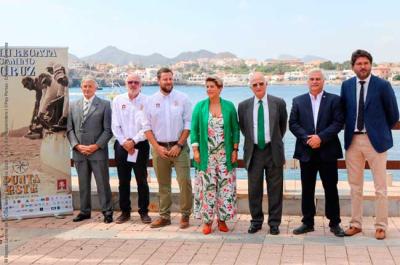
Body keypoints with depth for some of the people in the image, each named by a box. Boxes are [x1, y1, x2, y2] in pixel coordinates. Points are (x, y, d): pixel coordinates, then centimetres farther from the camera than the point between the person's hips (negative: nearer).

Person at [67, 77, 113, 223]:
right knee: (83, 183, 11)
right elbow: (69, 129, 9)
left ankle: (107, 211, 9)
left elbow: (108, 130, -3)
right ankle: (85, 211, 20)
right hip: (79, 152, 3)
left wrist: (96, 146, -12)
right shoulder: (73, 105, 12)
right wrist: (77, 145, -5)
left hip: (98, 151, -3)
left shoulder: (104, 105, 1)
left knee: (103, 183, 1)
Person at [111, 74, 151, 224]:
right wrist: (124, 142, -6)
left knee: (142, 180, 1)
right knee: (123, 181, 6)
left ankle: (144, 212, 10)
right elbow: (115, 125, 3)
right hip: (122, 144, 2)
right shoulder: (118, 100, 6)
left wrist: (133, 141, -11)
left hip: (140, 145, -2)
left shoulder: (146, 102, -1)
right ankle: (125, 211, 16)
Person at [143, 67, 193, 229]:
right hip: (159, 148, 2)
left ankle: (185, 215, 6)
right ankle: (164, 216, 18)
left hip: (179, 147, -2)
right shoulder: (151, 100, 4)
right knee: (163, 184, 9)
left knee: (184, 181, -7)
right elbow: (147, 127, 4)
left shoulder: (182, 99, 0)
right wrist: (157, 147, -6)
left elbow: (188, 124, -3)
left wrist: (179, 145, -10)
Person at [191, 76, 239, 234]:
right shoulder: (200, 106, 3)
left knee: (225, 186, 2)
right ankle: (207, 220, 12)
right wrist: (195, 150, -5)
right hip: (206, 155, 0)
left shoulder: (229, 106, 3)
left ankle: (222, 219, 16)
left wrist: (235, 150, 0)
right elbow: (194, 129, 3)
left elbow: (235, 129, 6)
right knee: (207, 187, 1)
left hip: (225, 155, 1)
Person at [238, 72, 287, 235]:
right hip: (253, 152, 1)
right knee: (254, 189, 7)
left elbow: (283, 125, 13)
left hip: (273, 151, -1)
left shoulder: (278, 103, -1)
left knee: (275, 189, 4)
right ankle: (256, 221, 21)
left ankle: (274, 222, 15)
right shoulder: (244, 106, 3)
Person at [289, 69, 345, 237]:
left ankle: (334, 223, 15)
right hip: (306, 151, 2)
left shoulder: (334, 100, 2)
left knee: (331, 188, 4)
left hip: (328, 151, -2)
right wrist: (307, 138, -13)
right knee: (307, 189, 8)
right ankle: (308, 222, 18)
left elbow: (338, 122, -6)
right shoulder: (298, 101, 9)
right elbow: (293, 124, 2)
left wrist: (321, 137, -18)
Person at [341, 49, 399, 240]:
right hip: (353, 140, 4)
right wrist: (350, 129, 7)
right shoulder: (346, 85, 4)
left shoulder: (383, 85, -6)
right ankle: (356, 224, 22)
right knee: (355, 186, 11)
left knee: (380, 187, 3)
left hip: (375, 140, -3)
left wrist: (381, 131, 8)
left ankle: (381, 226, 13)